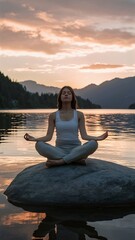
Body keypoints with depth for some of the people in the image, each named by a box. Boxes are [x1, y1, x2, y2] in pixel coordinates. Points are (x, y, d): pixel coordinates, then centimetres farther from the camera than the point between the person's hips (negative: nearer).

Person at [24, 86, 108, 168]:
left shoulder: (79, 115, 5)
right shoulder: (53, 115, 7)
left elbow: (84, 136, -1)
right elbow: (48, 136, 1)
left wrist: (97, 138, -20)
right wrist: (34, 139, -17)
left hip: (76, 149, 0)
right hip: (59, 150, 0)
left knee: (93, 144, -31)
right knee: (39, 145, -29)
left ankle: (59, 161, -29)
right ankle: (76, 160, -27)